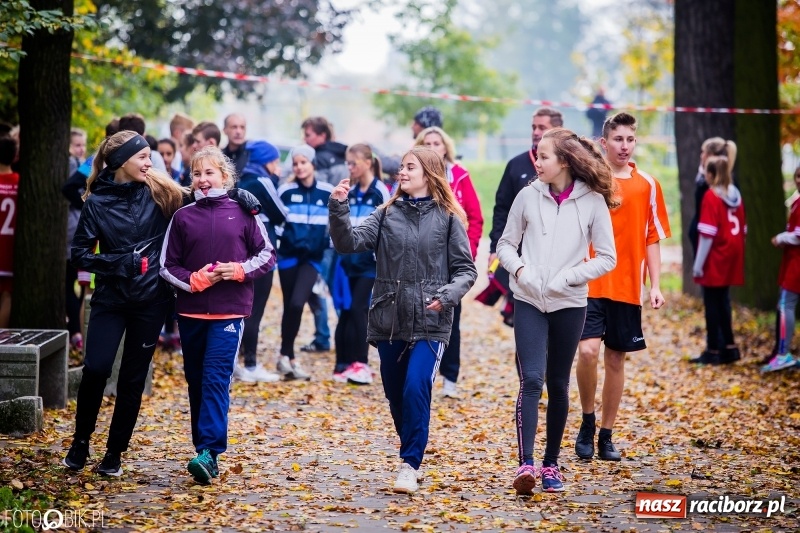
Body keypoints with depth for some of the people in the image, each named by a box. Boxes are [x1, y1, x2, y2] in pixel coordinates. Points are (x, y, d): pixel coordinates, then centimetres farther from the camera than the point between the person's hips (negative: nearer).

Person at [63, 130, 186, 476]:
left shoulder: (158, 194, 0)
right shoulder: (97, 201, -3)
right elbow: (80, 253, -3)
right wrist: (117, 263, -16)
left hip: (151, 300, 1)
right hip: (110, 299, -1)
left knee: (133, 378, 5)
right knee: (96, 369, -11)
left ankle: (115, 453, 17)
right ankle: (80, 441, 10)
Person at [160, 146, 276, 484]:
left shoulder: (243, 213, 0)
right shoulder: (182, 217, 5)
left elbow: (267, 255, 6)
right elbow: (167, 265, 7)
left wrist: (239, 270, -10)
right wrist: (194, 279, -10)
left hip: (229, 311, -3)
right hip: (191, 310, 3)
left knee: (216, 379, -13)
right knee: (196, 381, 9)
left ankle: (209, 452, -18)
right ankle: (204, 448, 20)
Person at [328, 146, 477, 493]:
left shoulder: (447, 218, -1)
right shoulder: (387, 214, 5)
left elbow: (465, 269, 0)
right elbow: (349, 242, -6)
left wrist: (448, 294, -18)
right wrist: (338, 208, -20)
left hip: (430, 324, -4)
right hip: (389, 321, 4)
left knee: (416, 389, -17)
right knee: (396, 396, 12)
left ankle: (410, 465, -8)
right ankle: (412, 455, 30)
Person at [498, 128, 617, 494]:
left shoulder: (593, 202, -5)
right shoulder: (528, 196, -1)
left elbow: (607, 258, -2)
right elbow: (506, 244, 9)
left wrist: (567, 278, -12)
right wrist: (519, 269, -10)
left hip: (569, 304, 0)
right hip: (529, 301, 0)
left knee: (558, 385, 9)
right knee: (531, 380, -12)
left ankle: (551, 464, 20)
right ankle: (526, 464, -18)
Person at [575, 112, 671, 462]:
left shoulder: (647, 185, 5)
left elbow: (653, 238, 8)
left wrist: (655, 285, 2)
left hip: (628, 287, 2)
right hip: (590, 284, -2)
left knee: (616, 359, 7)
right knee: (588, 349, -18)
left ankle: (606, 435, 18)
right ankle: (587, 422, 4)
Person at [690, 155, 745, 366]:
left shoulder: (711, 196, -13)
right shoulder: (736, 195, 7)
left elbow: (708, 234, -17)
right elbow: (743, 229, 10)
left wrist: (698, 264, -14)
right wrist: (735, 250, 16)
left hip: (715, 260, -7)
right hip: (731, 258, 7)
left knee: (712, 304, 1)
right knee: (723, 301, 15)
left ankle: (713, 351, 5)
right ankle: (729, 347, 15)